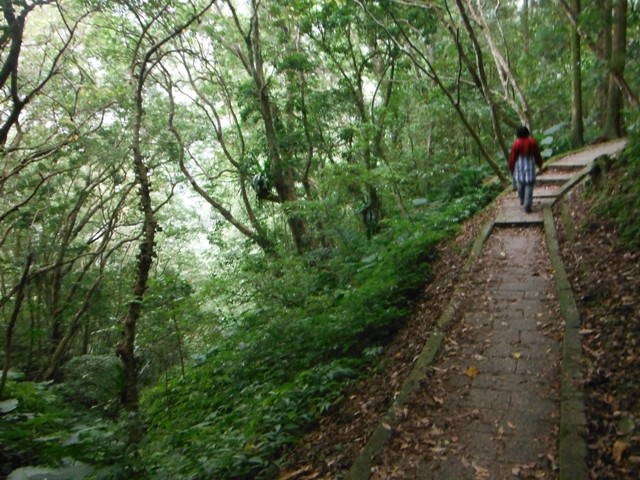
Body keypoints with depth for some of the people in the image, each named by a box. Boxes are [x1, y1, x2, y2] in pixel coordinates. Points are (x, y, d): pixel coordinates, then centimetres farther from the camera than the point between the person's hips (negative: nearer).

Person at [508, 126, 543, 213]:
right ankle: (527, 207, -4)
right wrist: (539, 164, 19)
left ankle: (522, 200, 39)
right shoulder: (532, 142, -5)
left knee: (520, 184, 23)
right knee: (529, 187, -1)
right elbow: (537, 155, 3)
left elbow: (512, 157, -4)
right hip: (530, 166, 0)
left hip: (519, 166, 0)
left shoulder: (516, 143, -9)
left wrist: (511, 168, 10)